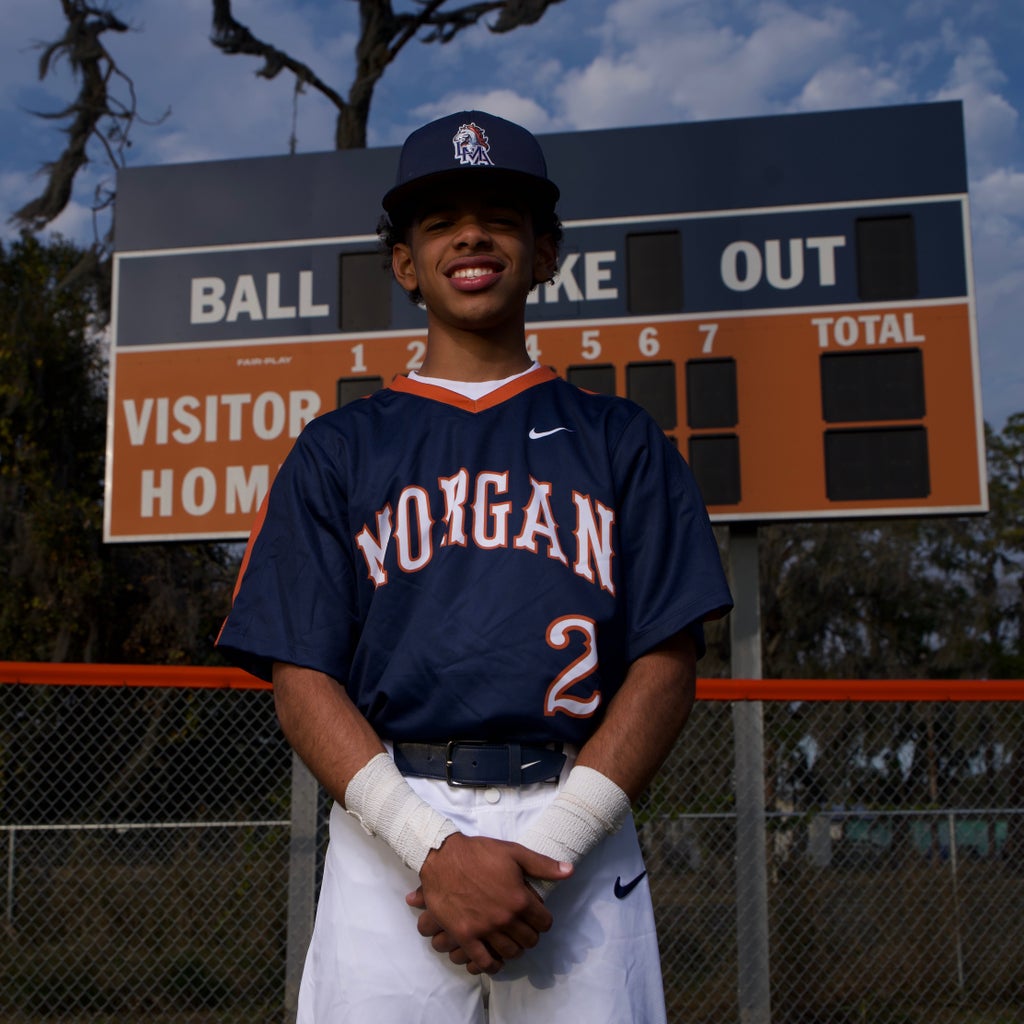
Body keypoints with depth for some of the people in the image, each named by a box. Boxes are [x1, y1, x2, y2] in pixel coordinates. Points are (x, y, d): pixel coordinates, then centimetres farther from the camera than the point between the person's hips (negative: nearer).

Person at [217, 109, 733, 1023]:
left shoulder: (623, 442, 12)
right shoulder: (336, 451, 12)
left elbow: (668, 668, 3)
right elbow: (302, 683, 3)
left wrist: (543, 851, -9)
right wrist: (435, 849, -11)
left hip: (581, 840, 0)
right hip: (389, 833, 0)